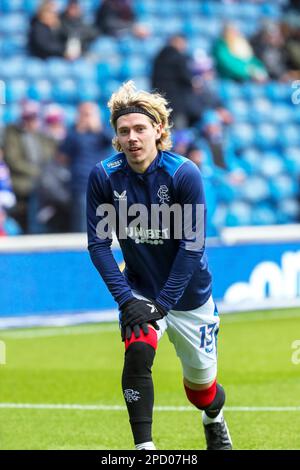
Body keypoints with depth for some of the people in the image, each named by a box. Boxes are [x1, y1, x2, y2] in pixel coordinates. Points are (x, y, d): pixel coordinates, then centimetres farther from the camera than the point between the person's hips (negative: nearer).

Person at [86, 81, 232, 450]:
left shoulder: (185, 174, -21)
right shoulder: (103, 176, -15)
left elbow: (192, 246, -20)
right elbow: (98, 243, -11)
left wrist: (162, 304, -23)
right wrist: (126, 299, -20)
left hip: (187, 292, 0)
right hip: (139, 290, 1)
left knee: (200, 384, 13)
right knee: (138, 352, -29)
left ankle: (214, 421, 49)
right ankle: (144, 447, -25)